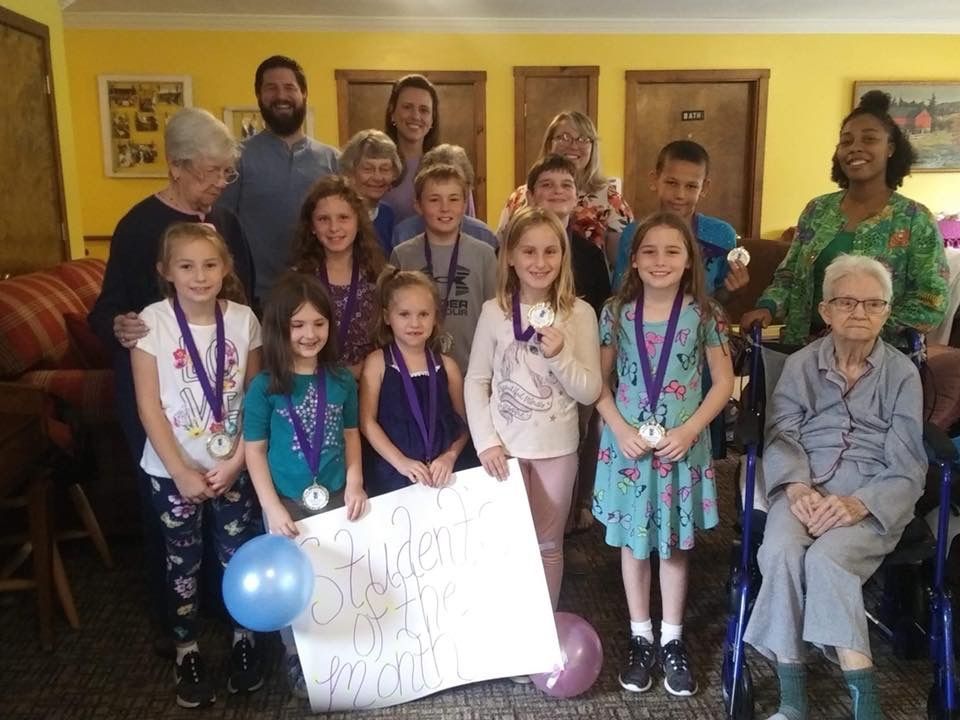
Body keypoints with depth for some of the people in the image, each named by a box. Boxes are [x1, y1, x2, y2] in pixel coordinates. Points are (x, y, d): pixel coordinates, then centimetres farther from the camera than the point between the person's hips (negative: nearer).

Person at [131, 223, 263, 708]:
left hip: (232, 464, 1)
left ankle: (244, 638, 31)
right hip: (172, 469, -1)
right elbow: (148, 407, -11)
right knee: (183, 560, 12)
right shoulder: (153, 322, -12)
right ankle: (186, 650, 31)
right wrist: (182, 472, -13)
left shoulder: (243, 320, -6)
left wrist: (236, 461, -8)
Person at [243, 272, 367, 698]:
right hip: (288, 502, -2)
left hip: (335, 498, 3)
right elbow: (254, 450, -8)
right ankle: (297, 661, 33)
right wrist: (272, 507, -13)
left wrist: (354, 482, -5)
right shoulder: (265, 387, -12)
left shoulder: (342, 381, -3)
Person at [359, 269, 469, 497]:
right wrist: (401, 461, -13)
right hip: (392, 476, -2)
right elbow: (367, 421, -6)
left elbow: (462, 421, 8)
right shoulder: (377, 363, -2)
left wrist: (450, 456, -8)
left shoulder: (446, 365, 4)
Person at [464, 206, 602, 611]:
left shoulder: (580, 313, -6)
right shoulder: (494, 310, -5)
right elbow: (476, 381, -2)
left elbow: (590, 392, -7)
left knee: (548, 543, 15)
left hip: (557, 448, 0)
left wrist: (560, 355, -22)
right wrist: (486, 440, -9)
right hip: (505, 446, 0)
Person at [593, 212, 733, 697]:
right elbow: (598, 381, 0)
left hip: (682, 445, 0)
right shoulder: (617, 312, -3)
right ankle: (641, 639, 28)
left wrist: (689, 429, -12)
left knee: (675, 543, 11)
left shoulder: (702, 313, -4)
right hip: (629, 444, 1)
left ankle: (672, 640, 28)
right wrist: (620, 428, -13)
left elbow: (724, 381, -2)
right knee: (633, 540, 11)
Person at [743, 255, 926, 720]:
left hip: (873, 496, -1)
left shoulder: (902, 373, 6)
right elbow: (780, 436, 3)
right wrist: (797, 488, -17)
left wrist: (859, 504, -19)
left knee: (826, 557, -32)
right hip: (805, 486, 1)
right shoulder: (800, 364, 11)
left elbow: (906, 467, 0)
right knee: (780, 552, -30)